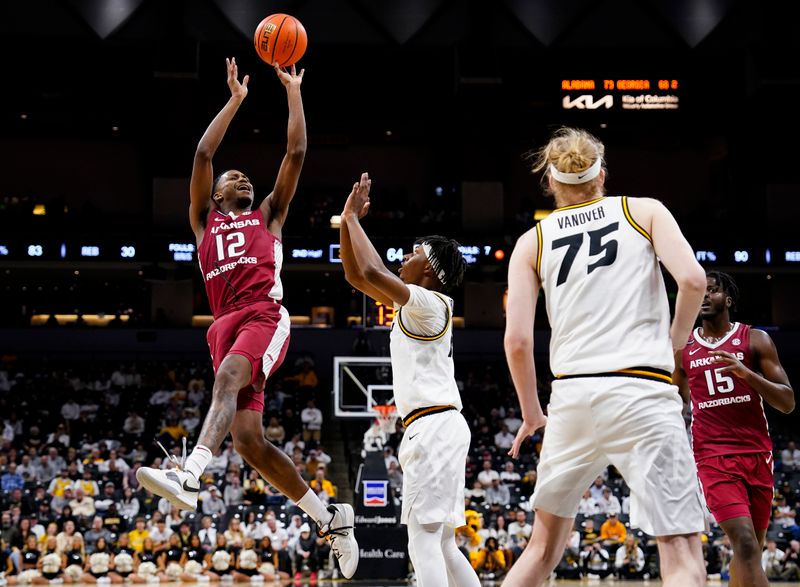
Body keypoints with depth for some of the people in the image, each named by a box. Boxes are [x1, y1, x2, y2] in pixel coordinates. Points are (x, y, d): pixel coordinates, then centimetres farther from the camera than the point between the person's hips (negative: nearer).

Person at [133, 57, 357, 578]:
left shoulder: (268, 215, 25)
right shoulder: (206, 220, 27)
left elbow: (296, 154, 19)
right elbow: (203, 155, 17)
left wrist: (293, 92, 21)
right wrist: (235, 100, 21)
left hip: (265, 316, -4)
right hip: (227, 324, 4)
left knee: (227, 377, -34)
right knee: (247, 436, -7)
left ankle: (189, 476, -56)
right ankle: (332, 518, 4)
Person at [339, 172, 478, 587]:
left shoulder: (430, 304, -9)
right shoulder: (413, 304, 18)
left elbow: (372, 272, -20)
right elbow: (356, 275, 22)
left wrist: (353, 217, -8)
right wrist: (346, 221, 13)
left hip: (433, 427, -10)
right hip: (435, 429, 10)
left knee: (423, 539, -14)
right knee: (442, 544, 11)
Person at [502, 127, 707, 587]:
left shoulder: (532, 242, 13)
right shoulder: (644, 211, 9)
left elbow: (517, 340, 4)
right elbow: (693, 278, -7)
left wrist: (531, 415, 17)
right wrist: (677, 337, 11)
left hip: (573, 394, 3)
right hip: (642, 391, -3)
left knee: (544, 547, 19)